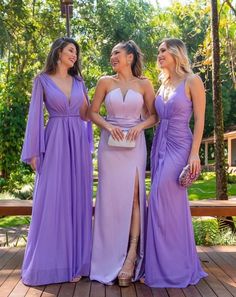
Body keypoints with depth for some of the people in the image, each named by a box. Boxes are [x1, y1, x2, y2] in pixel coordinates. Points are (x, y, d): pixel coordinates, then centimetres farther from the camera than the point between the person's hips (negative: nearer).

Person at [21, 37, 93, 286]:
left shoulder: (78, 81, 14)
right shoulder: (42, 80, 3)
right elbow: (35, 116, -1)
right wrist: (33, 151, -6)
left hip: (78, 143, 4)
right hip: (55, 143, -3)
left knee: (76, 199, 4)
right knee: (51, 200, -3)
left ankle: (75, 260, 13)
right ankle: (49, 263, 8)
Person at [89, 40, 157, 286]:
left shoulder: (143, 84, 6)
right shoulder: (105, 82, 7)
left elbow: (154, 115, 8)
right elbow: (92, 112, 8)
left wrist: (140, 126, -11)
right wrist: (108, 126, -10)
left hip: (135, 144, 0)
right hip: (110, 144, 1)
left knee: (133, 195, -9)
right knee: (111, 196, 0)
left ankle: (131, 255, -7)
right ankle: (111, 257, 11)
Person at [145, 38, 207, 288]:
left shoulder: (192, 81, -4)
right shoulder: (163, 84, 15)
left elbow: (200, 119, -9)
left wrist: (195, 153, -16)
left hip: (180, 147, -7)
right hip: (160, 145, 7)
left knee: (163, 202, -11)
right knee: (171, 204, 10)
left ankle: (172, 267, 2)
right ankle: (167, 264, 21)